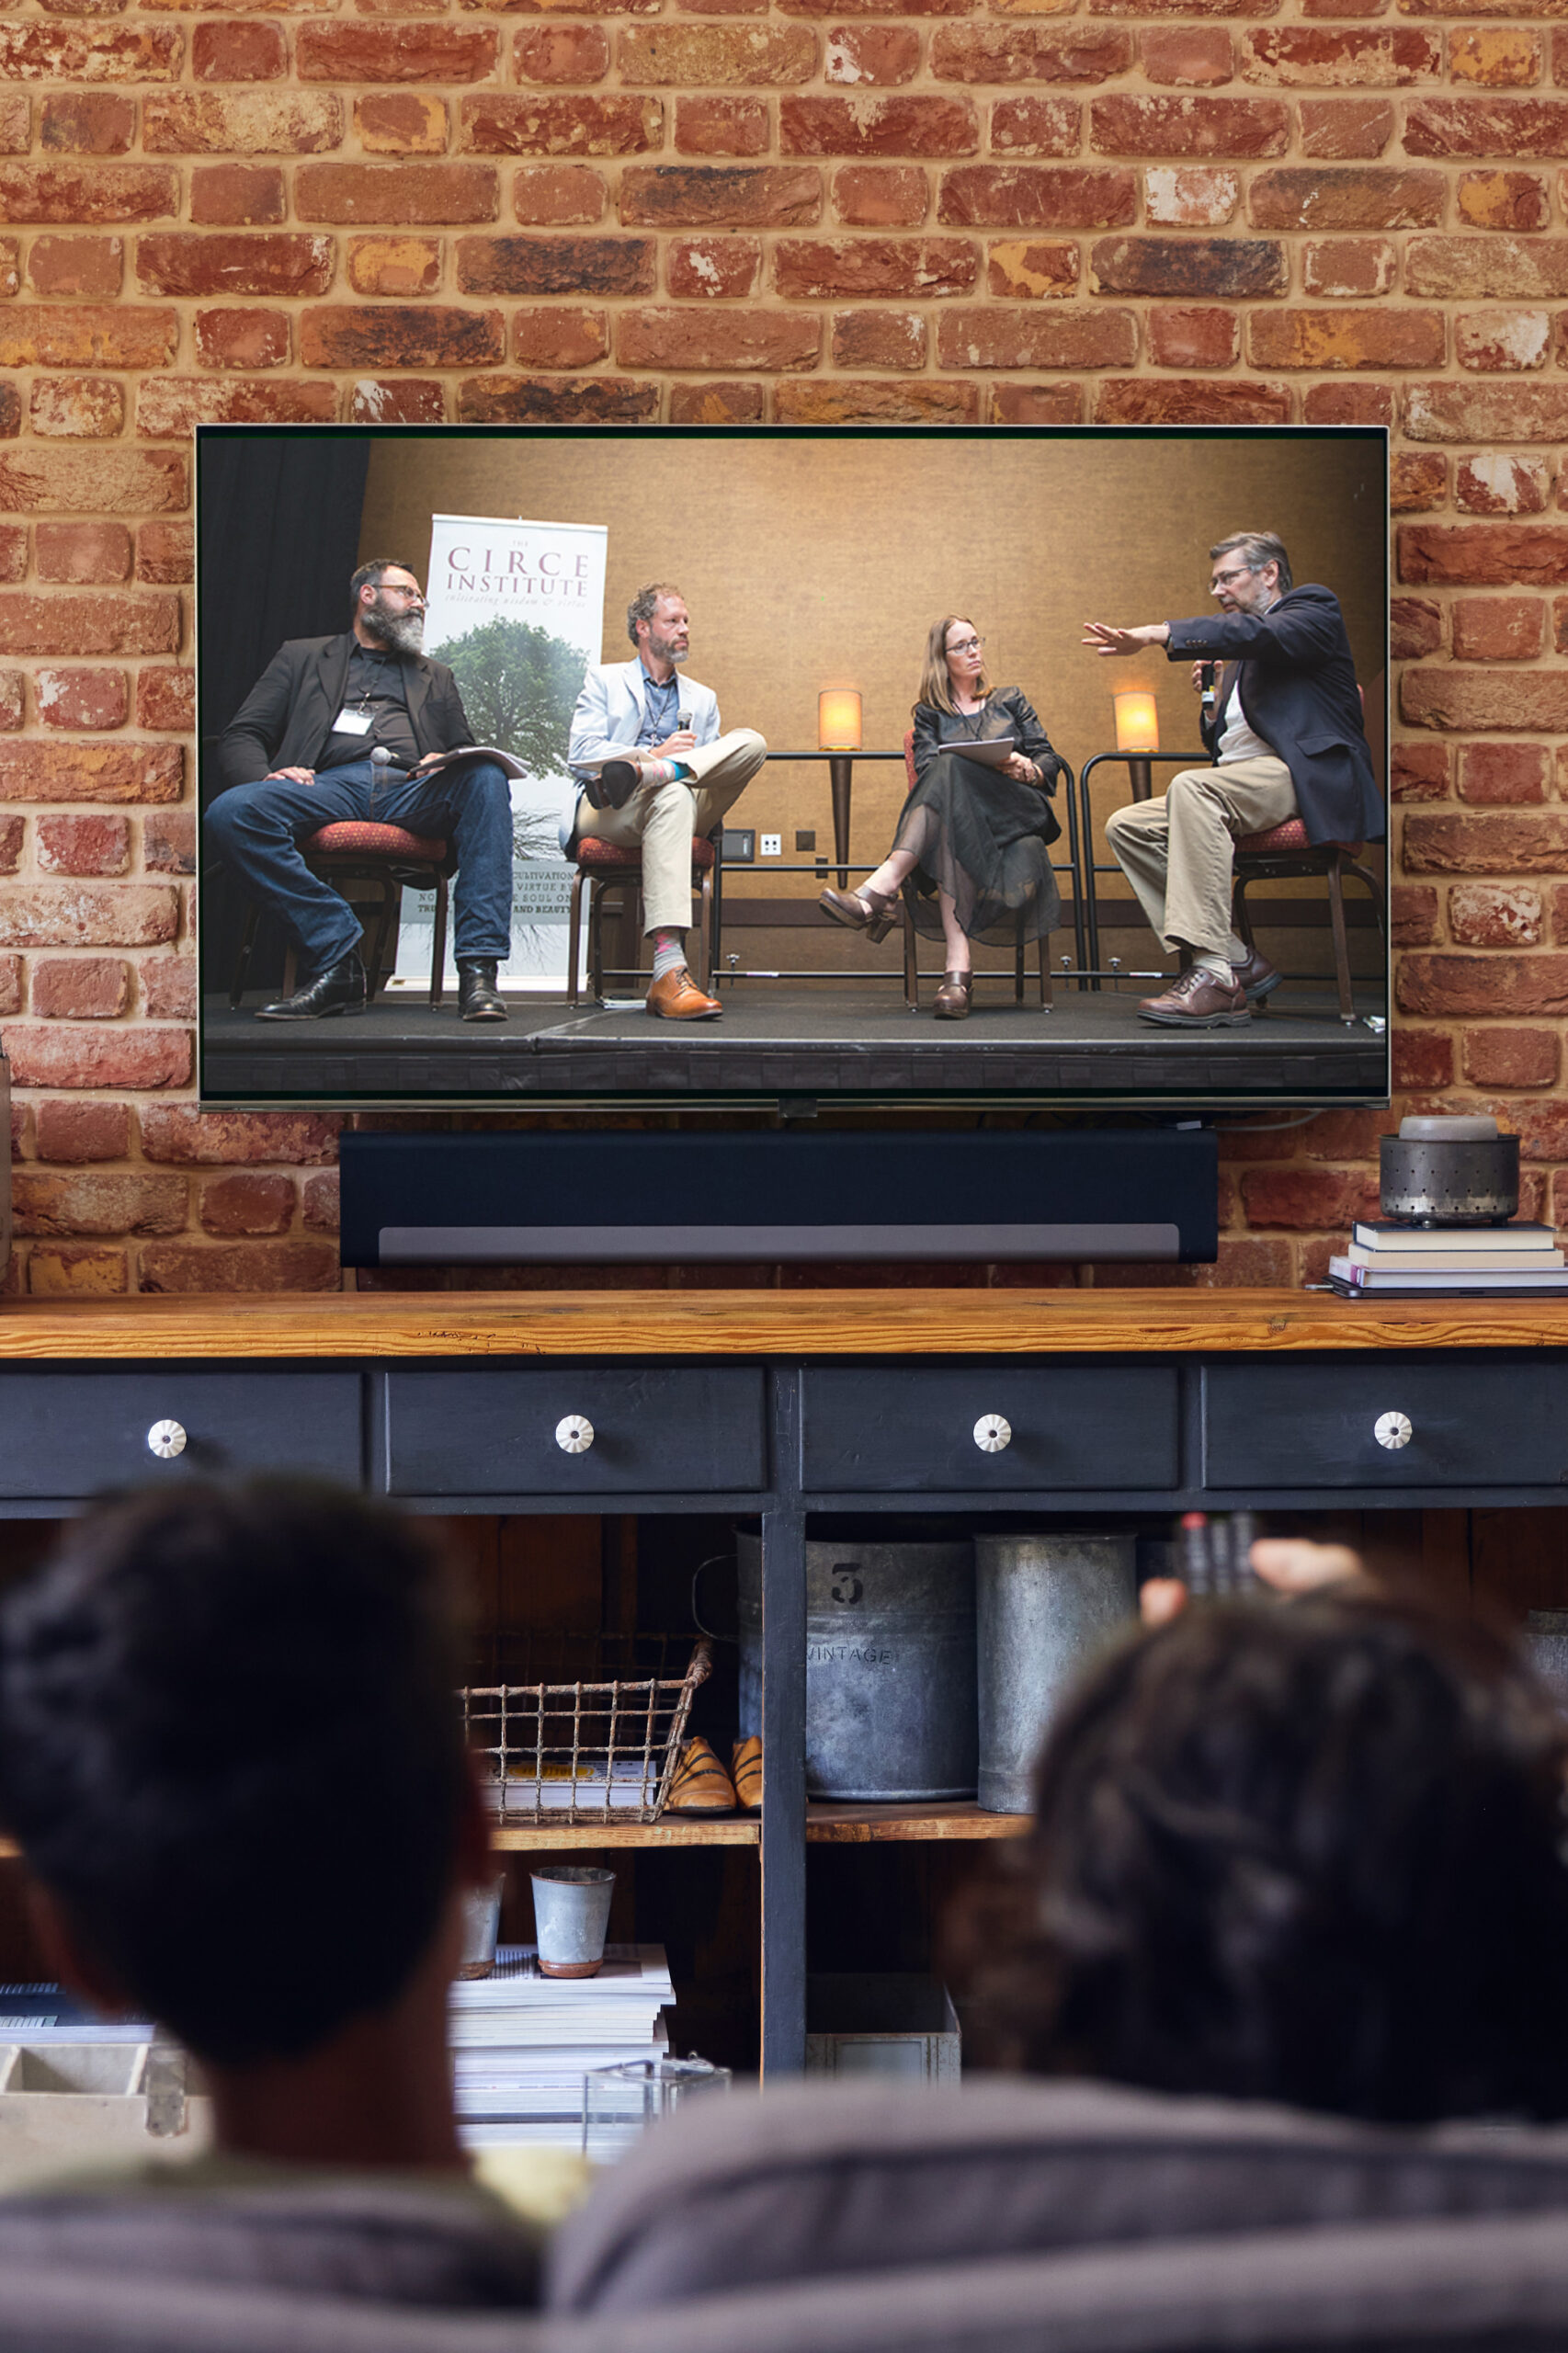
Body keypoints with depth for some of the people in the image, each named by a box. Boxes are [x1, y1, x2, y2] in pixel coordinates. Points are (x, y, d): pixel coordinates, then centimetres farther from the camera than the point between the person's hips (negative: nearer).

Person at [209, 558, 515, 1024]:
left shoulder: (435, 678, 36)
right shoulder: (302, 658, 28)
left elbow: (468, 755, 26)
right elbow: (239, 739, 17)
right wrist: (263, 776, -8)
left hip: (410, 790, 1)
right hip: (330, 784, -1)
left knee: (487, 778, -33)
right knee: (230, 813, -34)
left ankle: (478, 969, -39)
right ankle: (338, 958, -32)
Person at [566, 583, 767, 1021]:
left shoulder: (702, 699, 28)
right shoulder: (605, 681, 18)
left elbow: (716, 768, 17)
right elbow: (581, 754, 3)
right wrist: (654, 753, -10)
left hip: (678, 807, 4)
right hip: (608, 818, -3)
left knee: (751, 742, -19)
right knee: (673, 797, -42)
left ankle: (638, 775, -39)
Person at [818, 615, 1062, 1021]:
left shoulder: (1010, 700, 26)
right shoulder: (930, 714, 24)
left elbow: (1049, 763, 17)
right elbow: (926, 770, 5)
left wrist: (1027, 769, -8)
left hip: (1017, 816, 0)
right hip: (957, 818, 0)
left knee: (951, 773, -34)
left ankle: (878, 892, -54)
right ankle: (958, 967, -57)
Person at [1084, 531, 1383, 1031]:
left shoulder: (1312, 610, 4)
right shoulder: (1241, 659, 29)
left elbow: (1257, 634, -19)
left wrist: (1156, 634, -27)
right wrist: (1212, 703, 9)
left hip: (1307, 777, -10)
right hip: (1240, 787, 10)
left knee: (1193, 787, -35)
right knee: (1125, 827, -5)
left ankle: (1215, 976, -43)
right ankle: (1238, 960, -16)